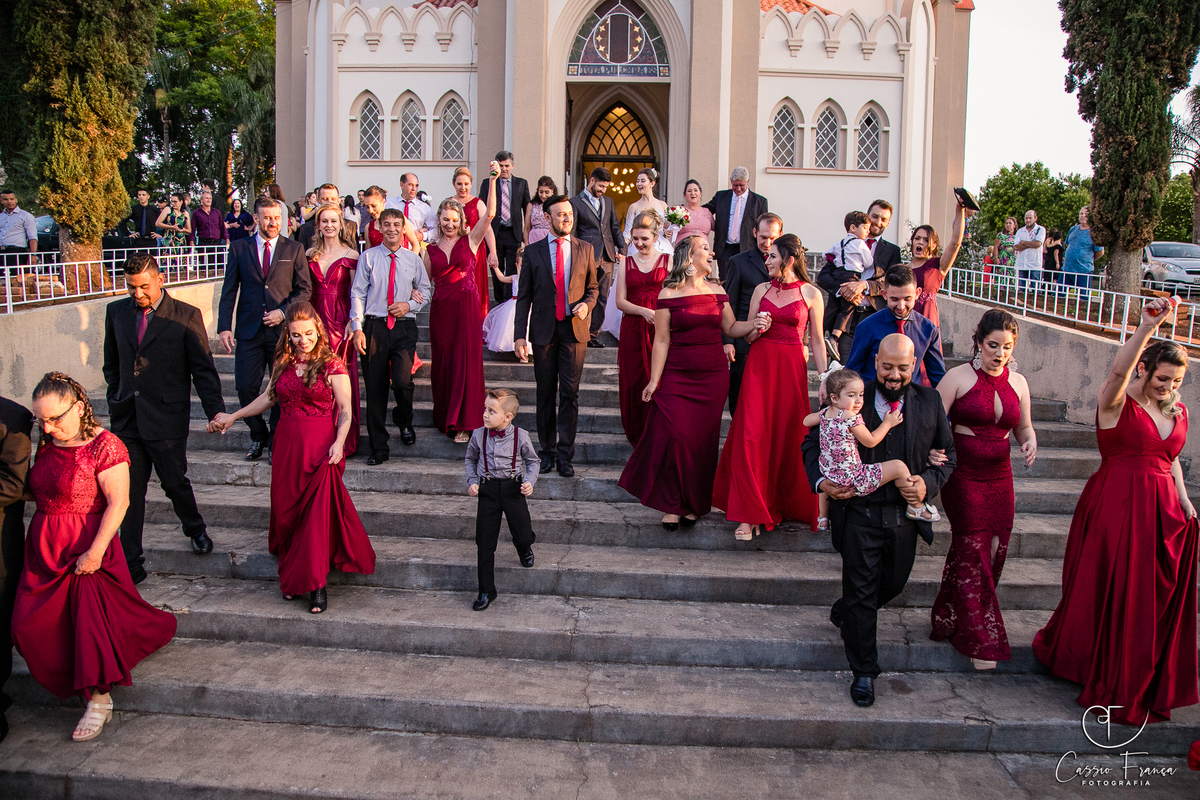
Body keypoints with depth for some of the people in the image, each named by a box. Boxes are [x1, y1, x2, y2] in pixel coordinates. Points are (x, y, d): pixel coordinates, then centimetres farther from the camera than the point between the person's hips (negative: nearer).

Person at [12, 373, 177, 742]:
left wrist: (96, 551, -22)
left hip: (87, 548, -8)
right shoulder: (47, 444, 8)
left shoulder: (104, 446, -16)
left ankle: (99, 701, 5)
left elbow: (118, 503, -19)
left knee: (92, 620, -7)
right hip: (44, 546, 8)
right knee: (29, 627, 4)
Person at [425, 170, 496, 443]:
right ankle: (445, 418, 20)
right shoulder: (430, 251, 11)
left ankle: (463, 423, -1)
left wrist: (493, 181, -19)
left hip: (467, 308, -3)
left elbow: (489, 214, -10)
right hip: (441, 310, 3)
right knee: (443, 363, 7)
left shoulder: (470, 241, 4)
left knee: (466, 361, -5)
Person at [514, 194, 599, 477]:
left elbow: (593, 287, 14)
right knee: (545, 394, 7)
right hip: (543, 330, 0)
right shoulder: (533, 252, 5)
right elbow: (524, 296, 4)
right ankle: (547, 451, 19)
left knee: (569, 393, -2)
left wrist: (586, 304, -9)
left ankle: (565, 455, 5)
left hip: (574, 329, 0)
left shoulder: (585, 249, 7)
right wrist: (520, 334, -3)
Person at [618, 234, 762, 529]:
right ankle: (671, 504, 6)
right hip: (678, 377, -4)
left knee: (703, 440, 6)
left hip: (713, 377, 4)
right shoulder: (668, 294, -4)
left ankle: (694, 504, 19)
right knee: (674, 436, -10)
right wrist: (654, 380, -7)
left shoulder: (716, 290, 8)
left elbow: (731, 327, 14)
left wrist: (754, 324, -5)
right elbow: (661, 341, -5)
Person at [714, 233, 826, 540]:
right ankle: (750, 514, -6)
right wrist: (758, 329, -8)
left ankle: (785, 504, 23)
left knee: (787, 437, 1)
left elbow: (817, 342, 5)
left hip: (792, 368, -1)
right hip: (760, 365, 2)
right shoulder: (762, 290, 10)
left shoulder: (811, 294, 2)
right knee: (752, 436, -9)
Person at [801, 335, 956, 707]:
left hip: (905, 515, 3)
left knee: (893, 583, 19)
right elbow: (812, 442, 0)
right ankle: (864, 672, 21)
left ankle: (844, 613, 50)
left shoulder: (930, 402, 2)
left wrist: (928, 482, -11)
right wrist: (820, 481, -17)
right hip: (860, 513, -3)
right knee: (860, 591, 5)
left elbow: (947, 455, 9)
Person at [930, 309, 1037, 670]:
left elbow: (1023, 426, 19)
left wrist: (1029, 441, -3)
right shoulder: (959, 377, -6)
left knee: (994, 551, 6)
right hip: (963, 475, -5)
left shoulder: (1018, 383, 8)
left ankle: (949, 619, 25)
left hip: (999, 477, 5)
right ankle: (981, 640, 2)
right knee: (972, 552, -6)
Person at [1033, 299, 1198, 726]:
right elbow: (1118, 371, -31)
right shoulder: (1117, 403, -10)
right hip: (1115, 506, -6)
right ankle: (1114, 687, 19)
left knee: (1159, 597, 11)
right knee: (1113, 594, -1)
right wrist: (1147, 327, -43)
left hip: (1162, 511, 6)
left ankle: (1149, 684, 29)